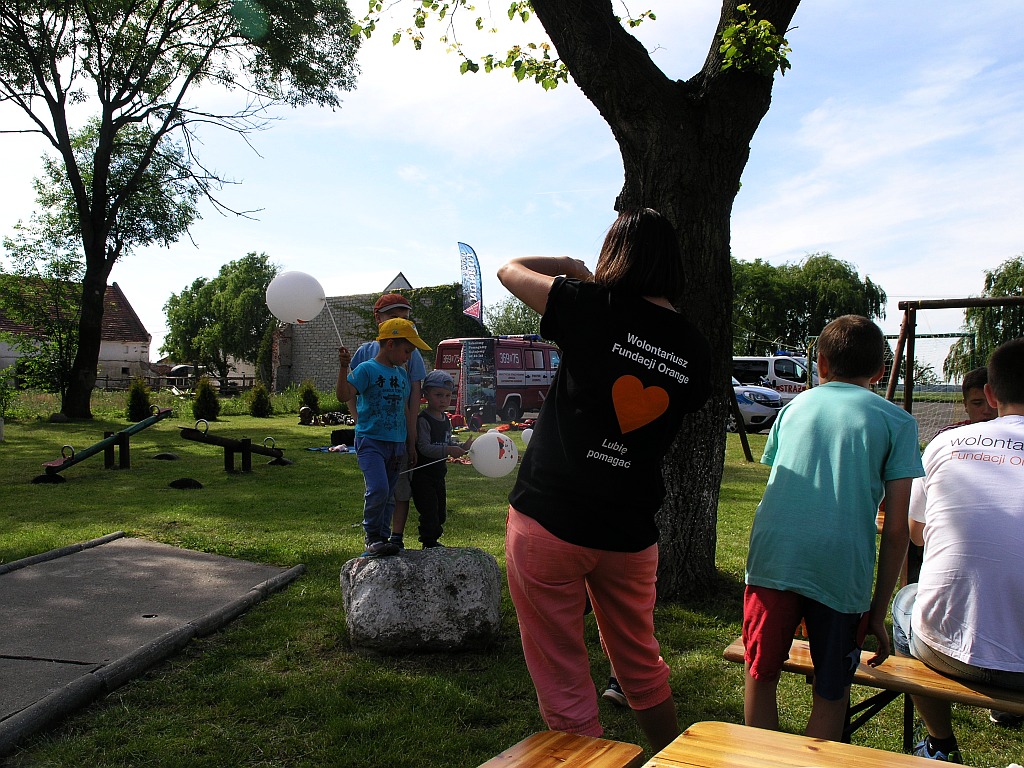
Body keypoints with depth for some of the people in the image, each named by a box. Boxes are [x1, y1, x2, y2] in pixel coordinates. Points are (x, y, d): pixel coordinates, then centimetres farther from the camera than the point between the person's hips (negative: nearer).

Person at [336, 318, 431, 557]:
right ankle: (372, 537, -3)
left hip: (396, 443, 7)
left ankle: (382, 539, 21)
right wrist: (343, 368, -30)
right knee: (378, 489, -21)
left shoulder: (402, 373, 14)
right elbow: (344, 396, -19)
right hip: (370, 441, -7)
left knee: (389, 495, 10)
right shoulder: (366, 369, -6)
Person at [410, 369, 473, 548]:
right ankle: (428, 543, 6)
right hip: (423, 474, -8)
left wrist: (462, 446, -1)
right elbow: (424, 447, -25)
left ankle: (433, 540, 31)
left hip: (439, 473, 9)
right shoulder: (423, 419, -18)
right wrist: (448, 450, -33)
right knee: (429, 510, -7)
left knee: (440, 511, 16)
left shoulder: (446, 420, 8)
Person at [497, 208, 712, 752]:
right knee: (642, 667, 24)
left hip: (548, 518, -5)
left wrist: (570, 266, 19)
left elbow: (510, 270, 3)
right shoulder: (696, 350, 2)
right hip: (630, 532, 5)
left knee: (563, 682, 7)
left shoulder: (596, 307, -10)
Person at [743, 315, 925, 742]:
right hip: (841, 572, -2)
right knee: (830, 697, 15)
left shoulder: (794, 407, 19)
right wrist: (879, 611, 10)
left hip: (773, 559, 2)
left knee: (761, 676, 18)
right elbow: (896, 529, 3)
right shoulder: (896, 422, 9)